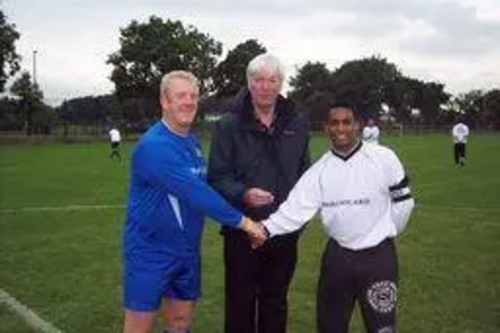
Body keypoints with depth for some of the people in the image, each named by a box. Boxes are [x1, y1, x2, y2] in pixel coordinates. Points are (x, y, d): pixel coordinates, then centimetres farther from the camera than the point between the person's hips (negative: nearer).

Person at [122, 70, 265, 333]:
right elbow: (194, 193, -28)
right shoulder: (154, 145, -22)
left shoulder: (192, 141, 6)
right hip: (150, 253, -7)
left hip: (186, 252, 8)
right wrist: (242, 221, -23)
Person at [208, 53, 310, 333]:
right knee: (240, 303, 9)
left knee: (276, 303, 18)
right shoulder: (229, 125, -7)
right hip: (242, 231, -3)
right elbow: (218, 177, -10)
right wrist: (243, 194, -28)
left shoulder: (297, 124, 5)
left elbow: (305, 172, 13)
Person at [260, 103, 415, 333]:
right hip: (337, 255, 3)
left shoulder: (383, 157, -11)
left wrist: (385, 234, 8)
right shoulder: (319, 169, -3)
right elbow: (296, 207, -13)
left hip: (378, 255, -3)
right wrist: (267, 228, -28)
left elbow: (403, 201, -1)